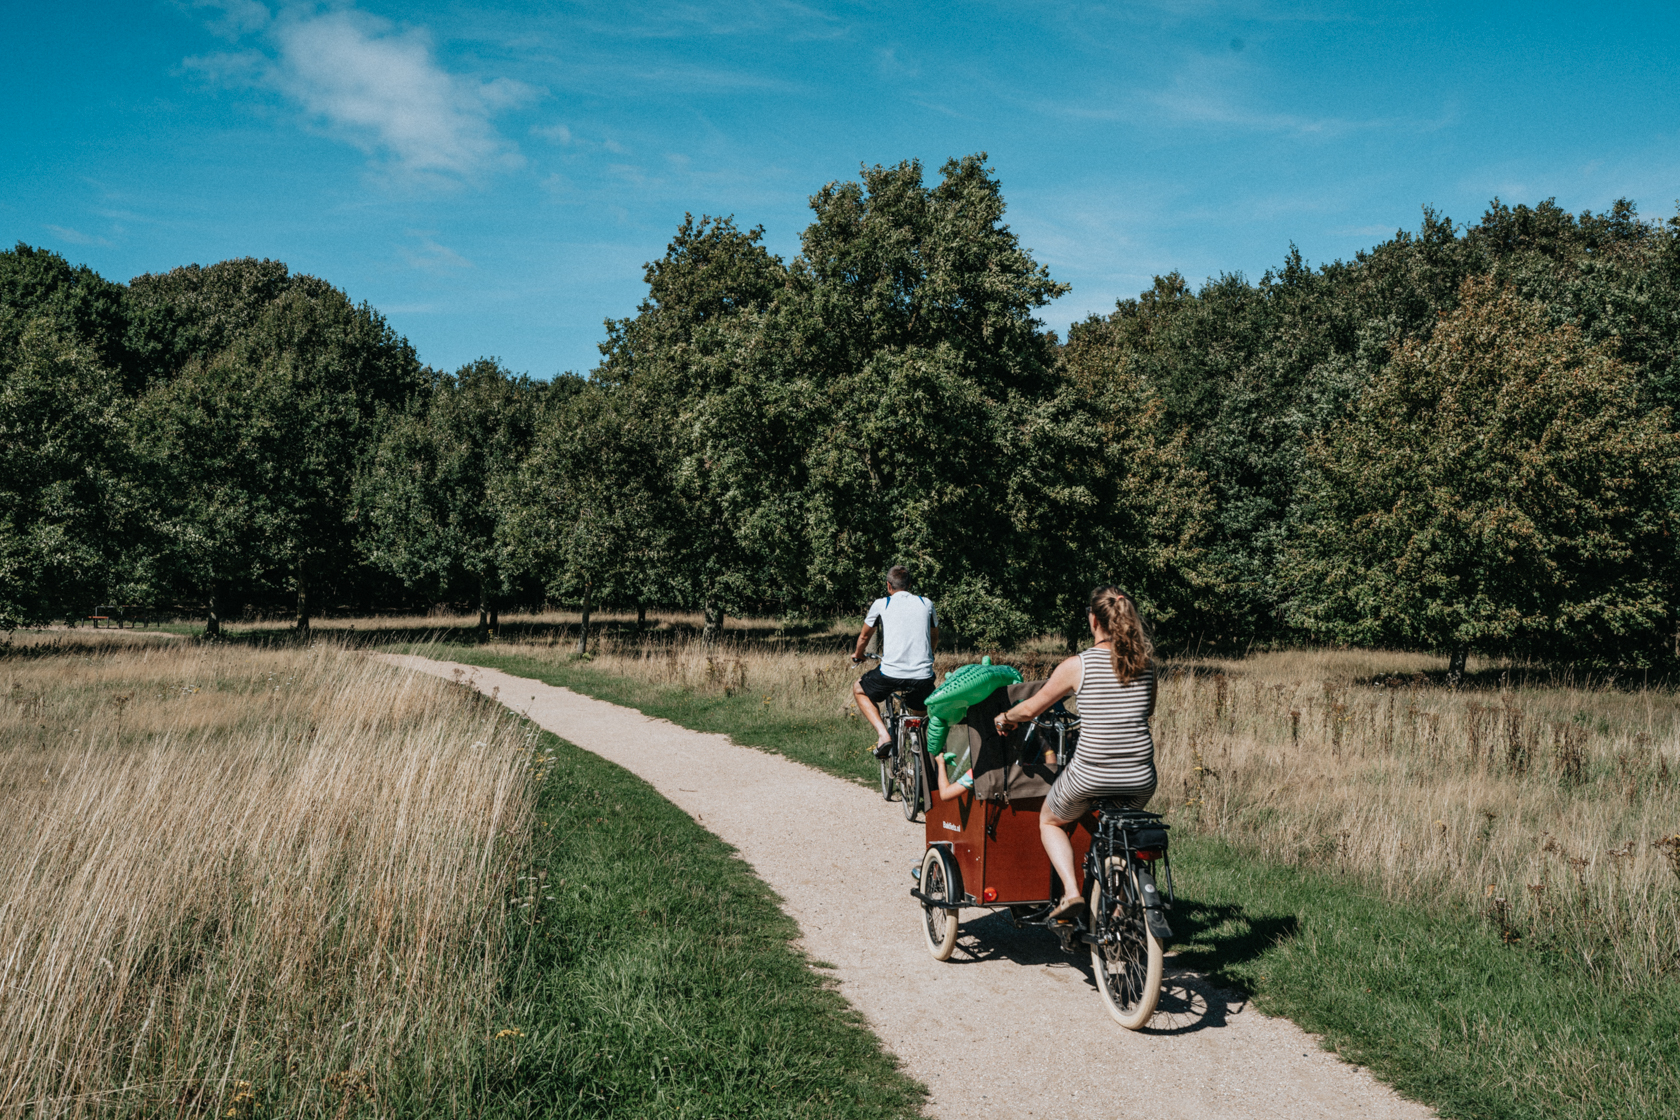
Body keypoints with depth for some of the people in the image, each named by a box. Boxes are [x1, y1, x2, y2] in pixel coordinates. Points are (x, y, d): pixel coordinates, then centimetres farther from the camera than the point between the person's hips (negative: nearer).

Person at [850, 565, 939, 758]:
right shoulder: (926, 604, 15)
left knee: (859, 690, 25)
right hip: (923, 676, 3)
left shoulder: (881, 605, 8)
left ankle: (883, 734, 6)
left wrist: (858, 655, 44)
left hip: (891, 674, -3)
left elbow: (864, 636, 22)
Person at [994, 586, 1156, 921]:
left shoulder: (1077, 665, -7)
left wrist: (1006, 717, 23)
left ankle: (1071, 890, 6)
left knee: (1050, 821, 25)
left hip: (1090, 776, -4)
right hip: (1141, 780, 4)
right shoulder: (1146, 663, 3)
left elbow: (1032, 708, 3)